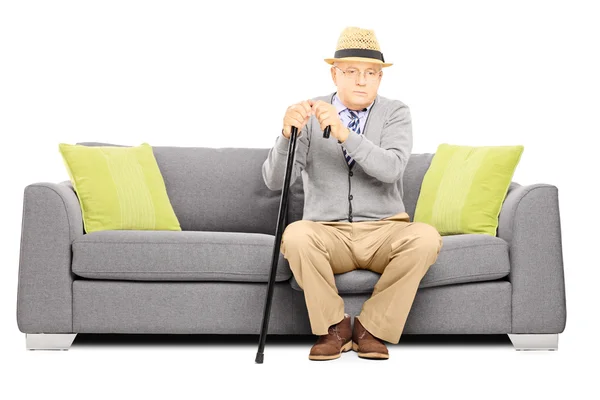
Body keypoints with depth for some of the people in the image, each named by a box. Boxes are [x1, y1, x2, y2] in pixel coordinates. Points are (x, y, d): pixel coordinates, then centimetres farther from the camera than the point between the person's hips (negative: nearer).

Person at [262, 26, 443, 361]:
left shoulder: (396, 113, 1)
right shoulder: (310, 115, 1)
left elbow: (391, 169, -19)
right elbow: (275, 181, -9)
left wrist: (344, 133, -32)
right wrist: (288, 134, -27)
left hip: (385, 232, 1)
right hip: (327, 232, 0)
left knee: (426, 238, -30)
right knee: (295, 236, -33)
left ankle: (372, 328, -10)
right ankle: (334, 326, -9)